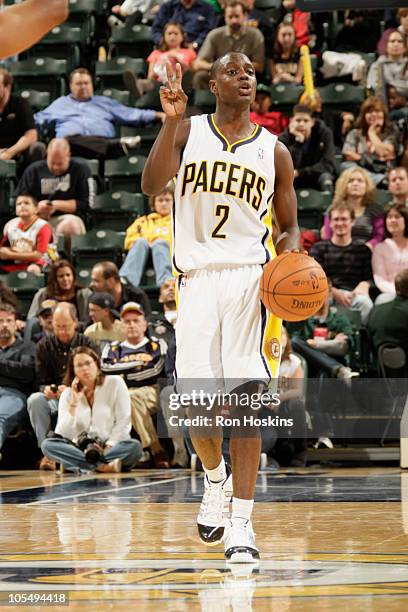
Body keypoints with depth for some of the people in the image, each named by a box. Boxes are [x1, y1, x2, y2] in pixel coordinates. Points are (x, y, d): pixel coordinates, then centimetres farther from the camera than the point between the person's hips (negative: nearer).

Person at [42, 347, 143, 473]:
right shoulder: (68, 393, 6)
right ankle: (105, 465, -34)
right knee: (47, 444, -26)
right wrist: (73, 403, -12)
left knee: (135, 446, -33)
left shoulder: (115, 383, 0)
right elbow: (64, 434, -4)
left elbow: (123, 422, -5)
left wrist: (108, 448, -16)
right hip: (81, 449, 2)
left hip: (110, 448, -2)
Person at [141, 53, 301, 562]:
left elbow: (289, 227, 16)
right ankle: (215, 480, 32)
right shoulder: (187, 131, 6)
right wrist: (170, 120, -19)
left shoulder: (274, 151, 10)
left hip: (250, 277, 0)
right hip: (197, 277, 0)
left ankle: (241, 524, -9)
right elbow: (151, 185, -10)